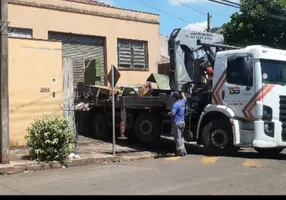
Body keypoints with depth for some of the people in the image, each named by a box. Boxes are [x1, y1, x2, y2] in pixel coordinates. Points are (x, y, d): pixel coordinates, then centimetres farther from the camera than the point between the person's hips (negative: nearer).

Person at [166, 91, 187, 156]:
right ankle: (183, 150, 21)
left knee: (178, 138, -3)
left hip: (176, 122, -9)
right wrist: (182, 93, 53)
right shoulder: (182, 102, 9)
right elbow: (184, 98, 34)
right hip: (182, 122, 9)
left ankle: (180, 151, -2)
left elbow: (172, 113, -27)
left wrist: (168, 114, -6)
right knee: (181, 137, 18)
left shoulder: (176, 104, -17)